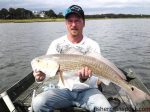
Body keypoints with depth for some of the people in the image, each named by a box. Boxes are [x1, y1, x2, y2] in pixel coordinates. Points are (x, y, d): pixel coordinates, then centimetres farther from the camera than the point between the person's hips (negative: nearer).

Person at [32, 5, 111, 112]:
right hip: (64, 90, 1)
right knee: (38, 103, -23)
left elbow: (95, 80, -11)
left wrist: (85, 78, -34)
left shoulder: (93, 45, -6)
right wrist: (40, 74, -30)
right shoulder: (56, 44, -2)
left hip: (87, 90, 0)